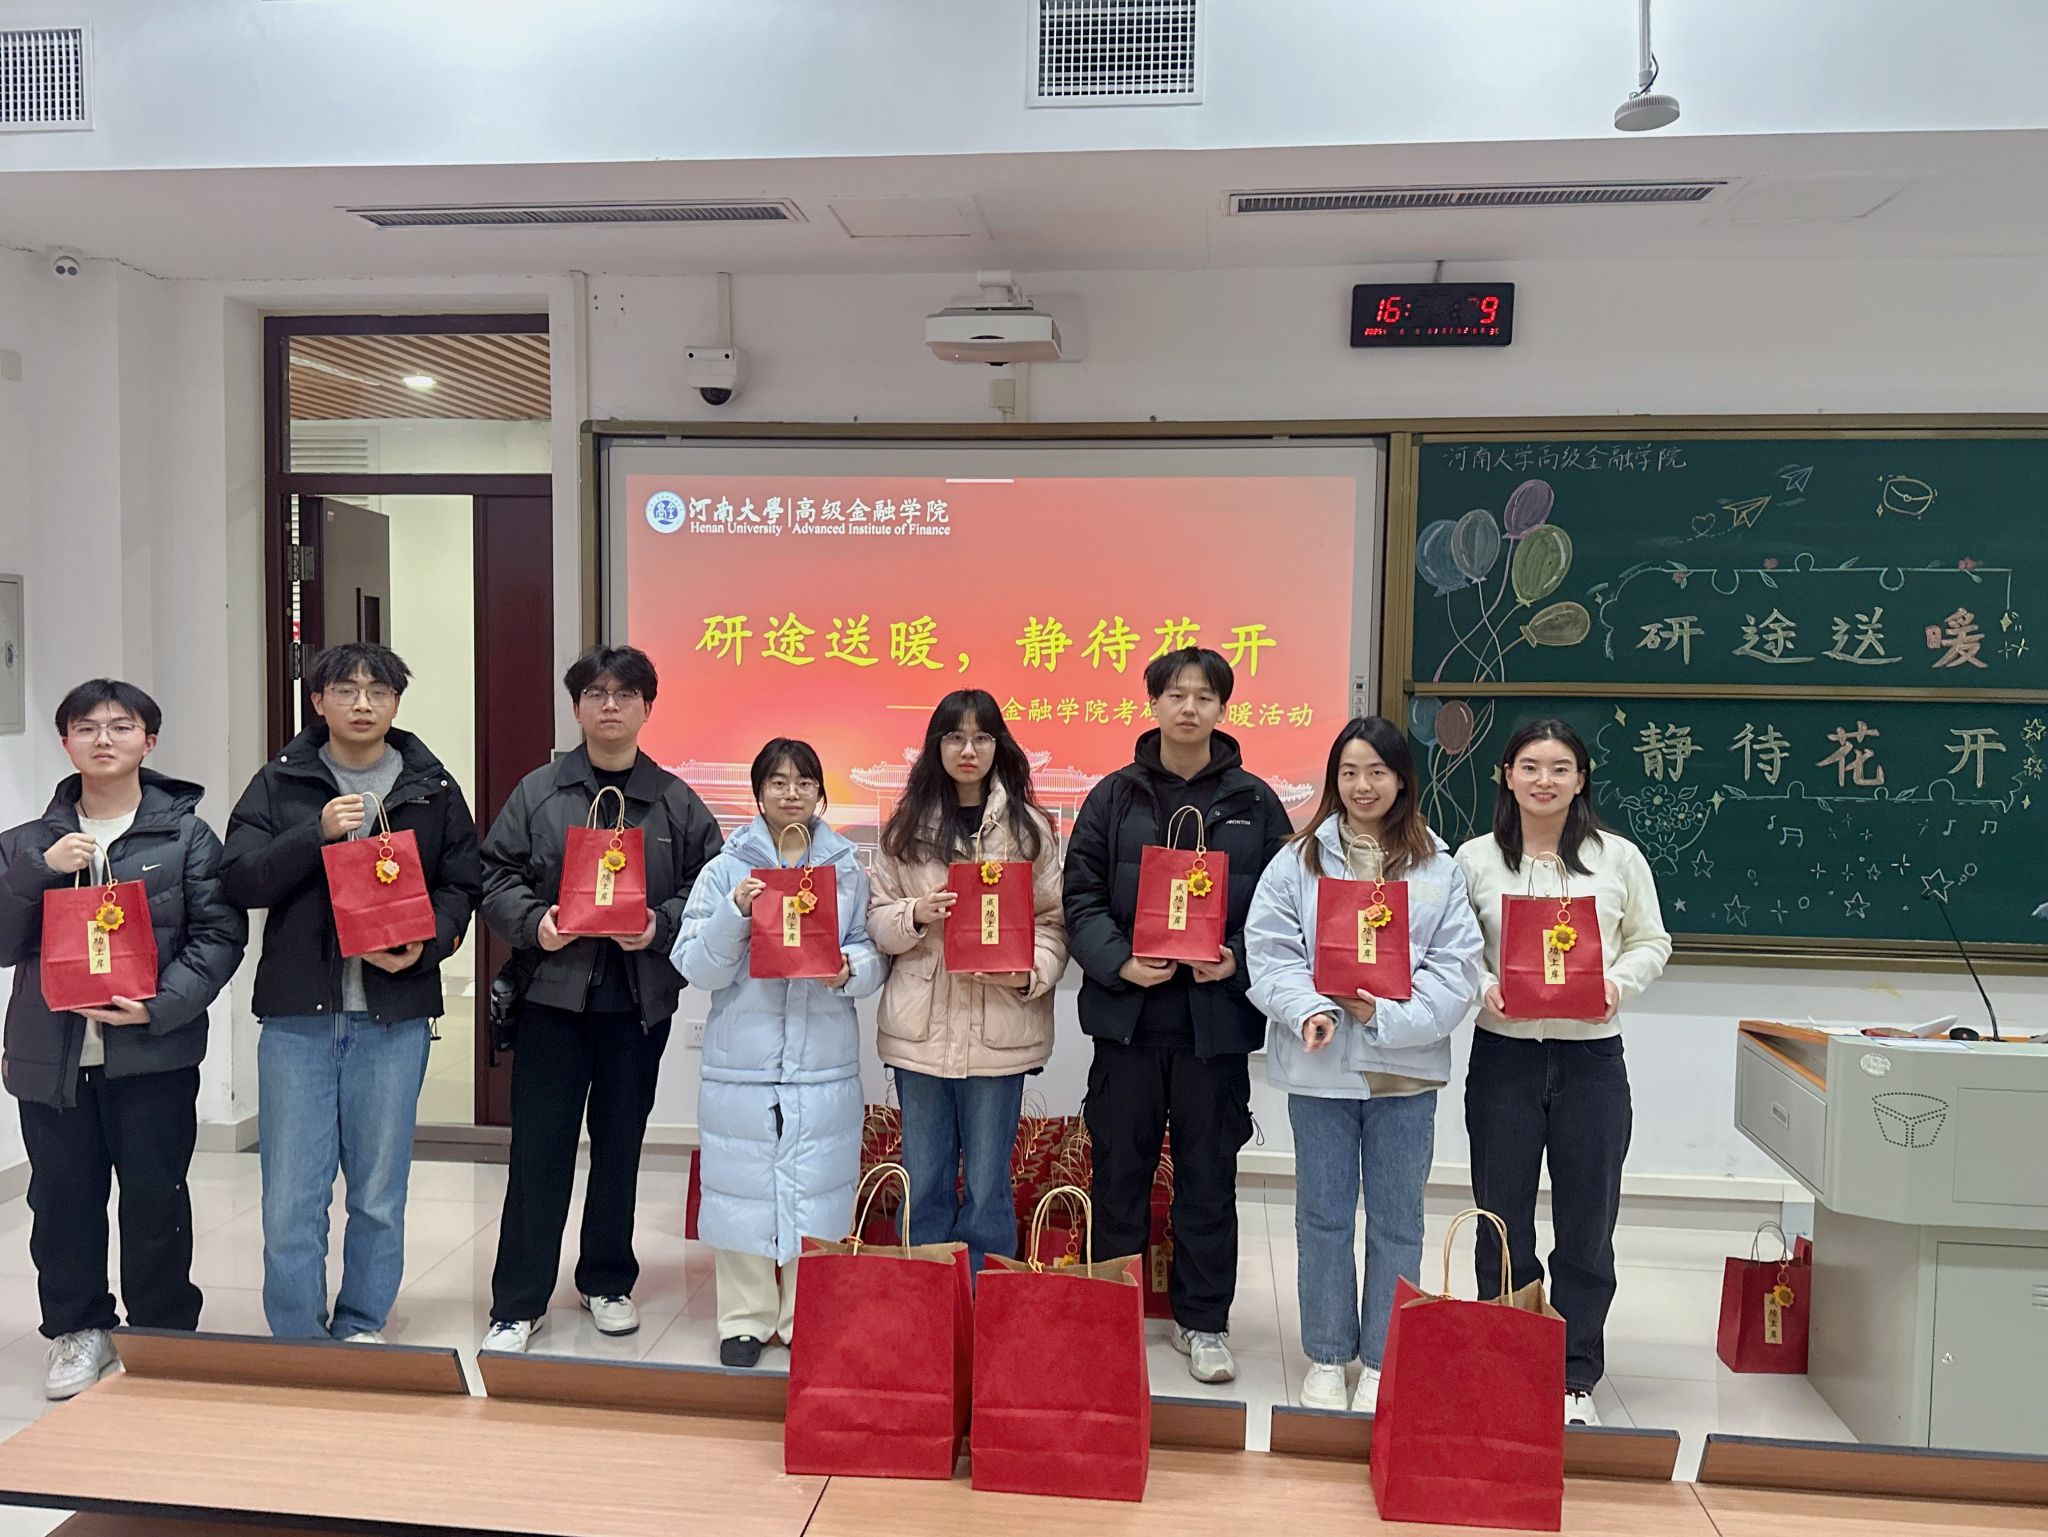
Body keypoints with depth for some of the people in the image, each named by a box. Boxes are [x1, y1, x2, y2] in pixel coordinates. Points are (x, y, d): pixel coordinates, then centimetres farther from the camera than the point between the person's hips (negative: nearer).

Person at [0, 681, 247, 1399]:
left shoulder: (187, 837, 0)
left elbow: (219, 934, -5)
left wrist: (163, 1005, -18)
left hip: (154, 1052, -3)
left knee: (155, 1201, 5)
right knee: (62, 1199, 11)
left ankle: (162, 1335, 20)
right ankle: (76, 1330, 28)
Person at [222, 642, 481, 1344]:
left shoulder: (433, 788, 6)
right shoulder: (279, 783, 4)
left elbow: (461, 884, 6)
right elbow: (239, 879, -5)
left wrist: (427, 944, -12)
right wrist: (317, 831, -18)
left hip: (395, 1016, 1)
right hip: (297, 1014, 0)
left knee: (379, 1196, 10)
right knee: (291, 1198, 3)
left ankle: (362, 1330, 27)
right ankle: (296, 1343, 19)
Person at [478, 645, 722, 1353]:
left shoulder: (677, 802, 4)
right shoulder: (538, 792, 2)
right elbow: (496, 876, 2)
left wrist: (661, 926, -13)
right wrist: (533, 923, -14)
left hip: (639, 999, 1)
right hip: (552, 992, -1)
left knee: (621, 1142, 13)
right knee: (539, 1148, 2)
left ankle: (608, 1282, 30)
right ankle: (518, 1303, 14)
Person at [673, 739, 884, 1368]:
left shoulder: (848, 872, 7)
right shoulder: (725, 870, 3)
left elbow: (874, 956, 7)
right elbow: (694, 966, -2)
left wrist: (847, 970, -14)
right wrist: (735, 912, -16)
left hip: (824, 1063, 1)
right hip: (742, 1059, -1)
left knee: (815, 1190, 5)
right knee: (743, 1185, 5)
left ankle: (807, 1317, 21)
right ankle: (745, 1317, 21)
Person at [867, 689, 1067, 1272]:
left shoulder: (1029, 827, 2)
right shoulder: (906, 826, 6)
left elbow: (1053, 920, 1)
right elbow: (877, 919, 7)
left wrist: (1031, 973, -16)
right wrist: (915, 915, -13)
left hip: (1000, 1029, -1)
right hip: (921, 1027, 2)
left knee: (987, 1187, 7)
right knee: (924, 1184, 12)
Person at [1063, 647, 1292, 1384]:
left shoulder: (1255, 802, 3)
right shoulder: (1115, 796, 3)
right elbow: (1080, 895, 0)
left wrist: (1241, 959, -13)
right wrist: (1118, 962, -15)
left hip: (1217, 1014, 0)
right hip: (1127, 1012, 0)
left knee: (1209, 1173, 10)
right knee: (1120, 1167, 11)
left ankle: (1203, 1321, 24)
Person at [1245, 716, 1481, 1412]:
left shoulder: (1438, 868, 2)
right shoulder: (1297, 862, 2)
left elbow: (1456, 968, -4)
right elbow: (1269, 952, -4)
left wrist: (1386, 1014, -16)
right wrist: (1311, 1010, -20)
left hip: (1405, 1068, 0)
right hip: (1320, 1066, 0)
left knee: (1396, 1219, 10)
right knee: (1323, 1216, 10)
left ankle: (1384, 1363, 25)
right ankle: (1327, 1360, 25)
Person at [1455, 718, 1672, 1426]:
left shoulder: (1618, 857, 2)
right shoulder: (1475, 859, 1)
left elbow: (1651, 941, 8)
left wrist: (1618, 982, -10)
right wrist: (1485, 987, -14)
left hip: (1592, 1057, 0)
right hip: (1504, 1055, 0)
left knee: (1587, 1227, 8)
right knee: (1502, 1225, 9)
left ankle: (1575, 1377, 23)